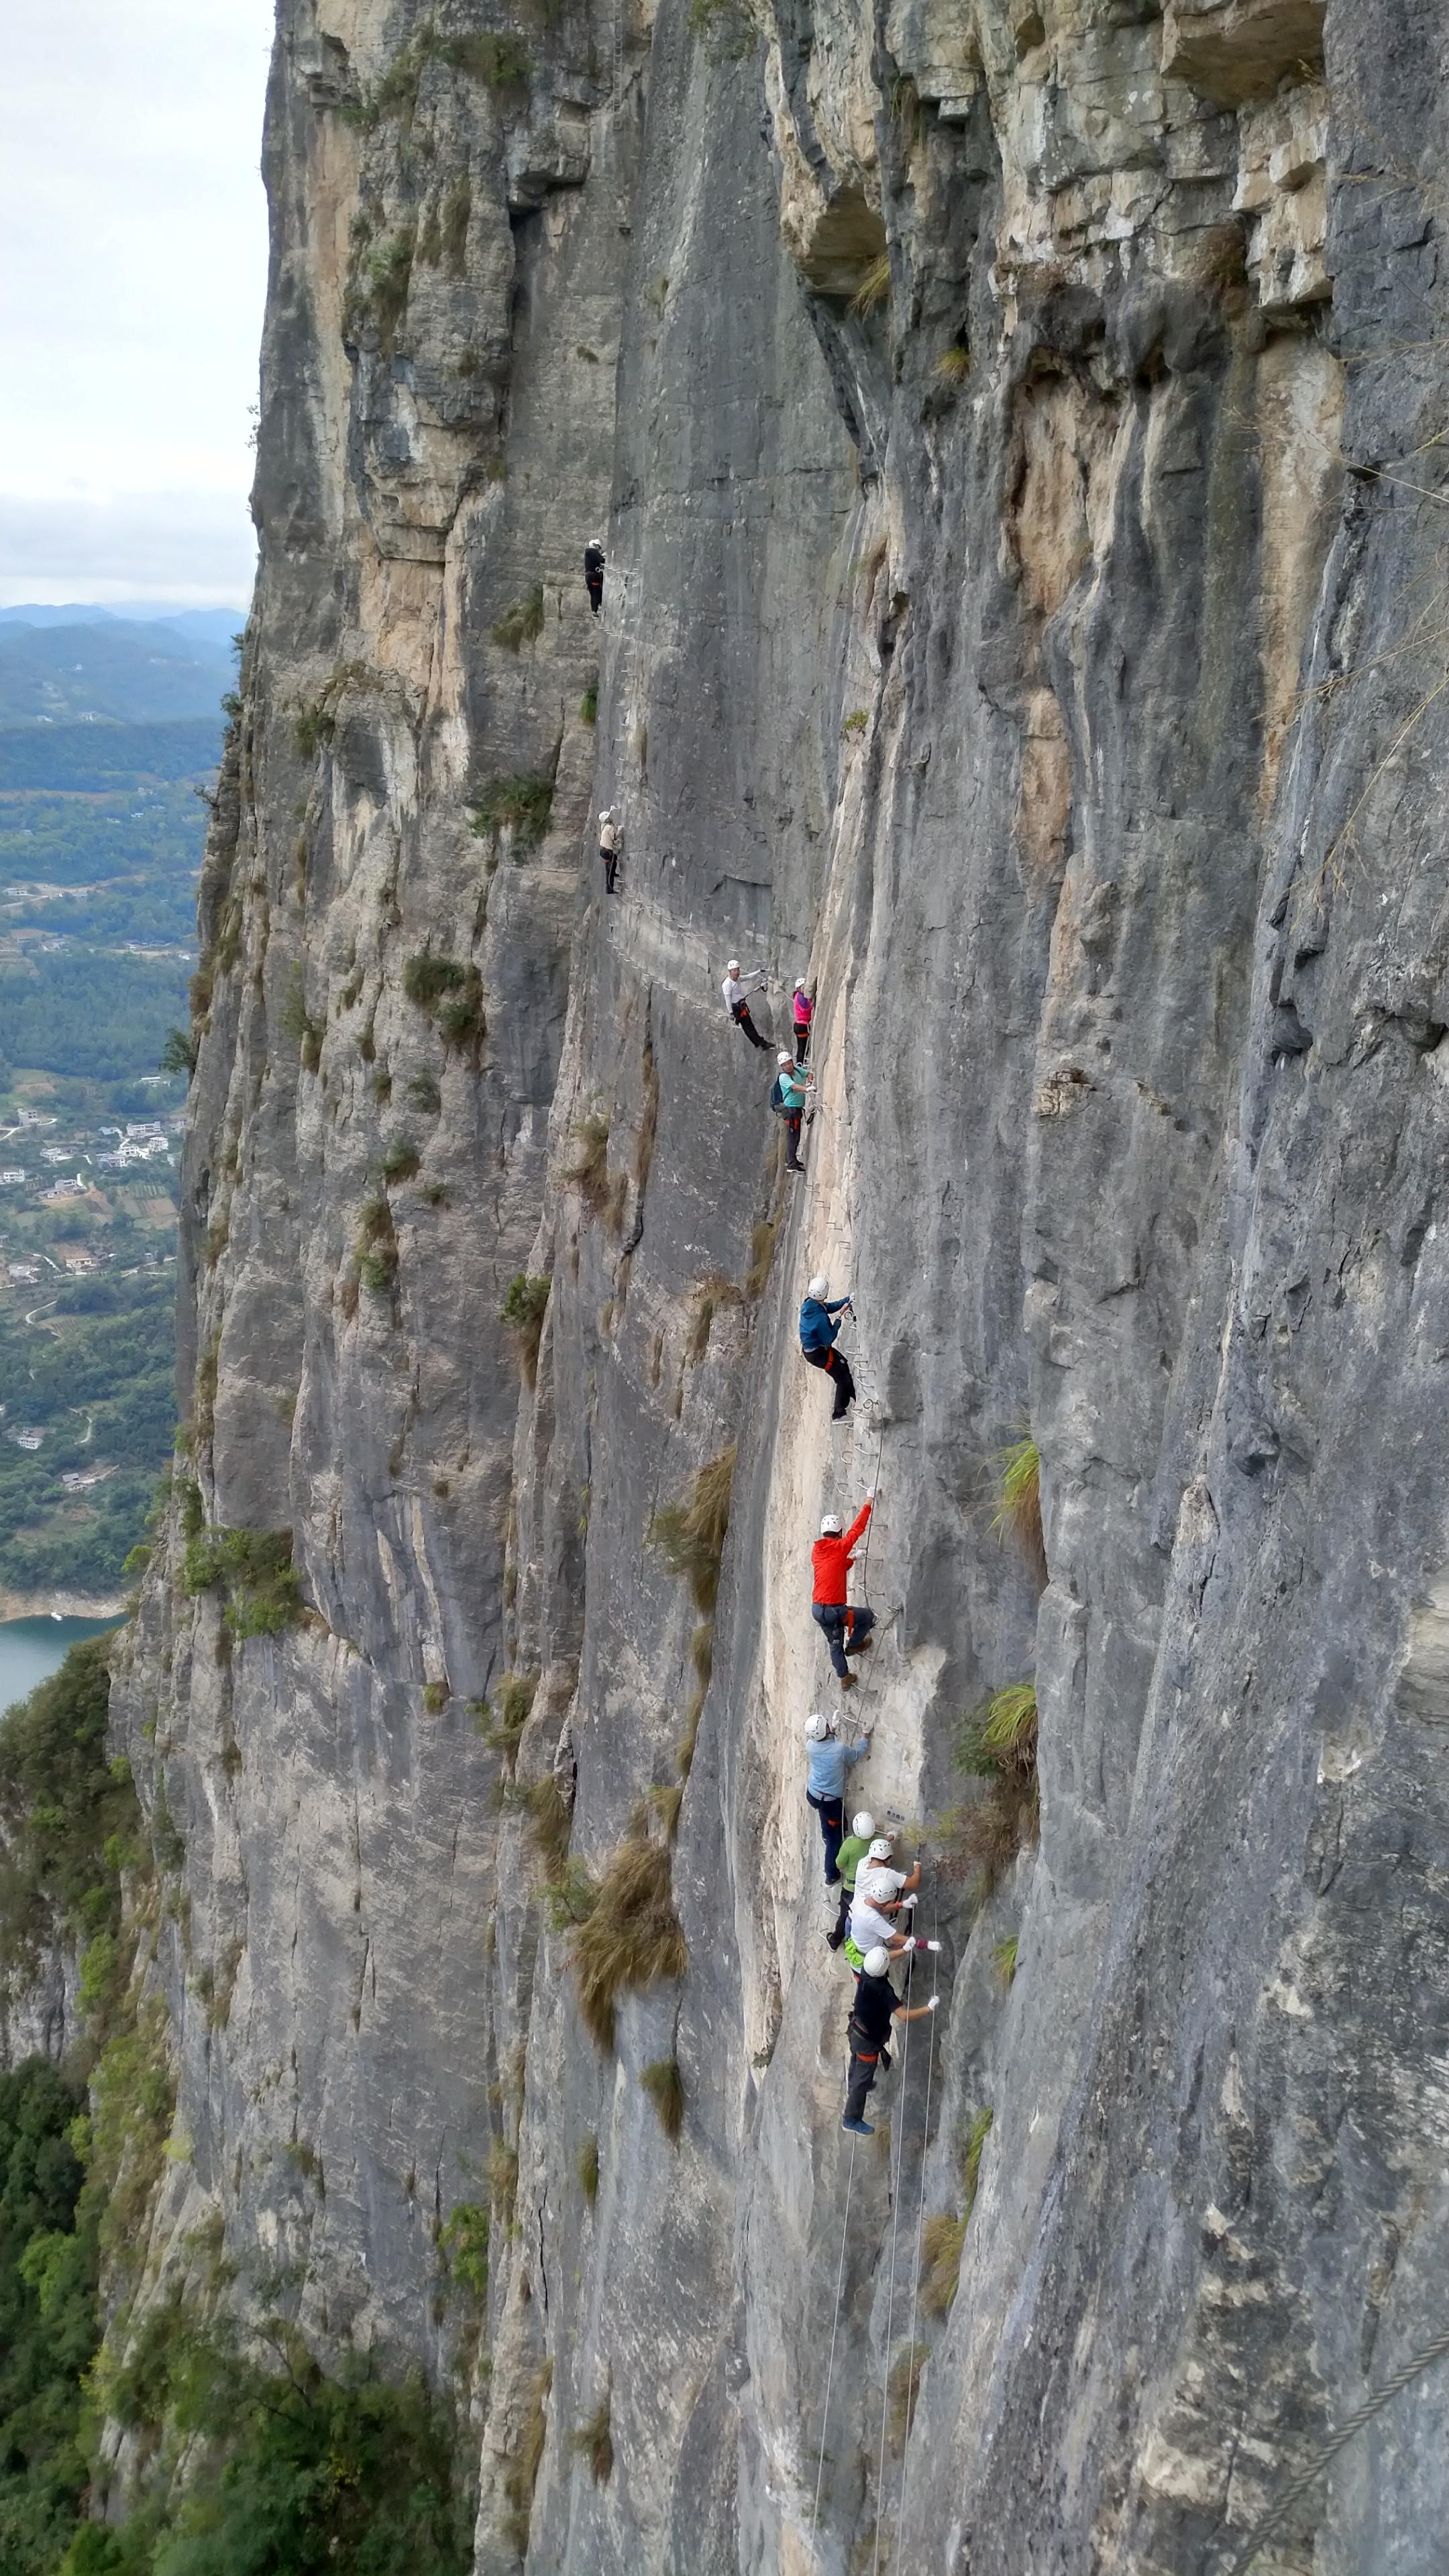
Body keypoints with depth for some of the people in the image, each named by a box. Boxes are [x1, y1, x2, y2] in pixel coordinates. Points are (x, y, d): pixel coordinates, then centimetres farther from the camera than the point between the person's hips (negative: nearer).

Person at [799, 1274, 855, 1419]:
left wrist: (848, 1299, -4)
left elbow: (831, 1306, 5)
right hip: (818, 1354, -9)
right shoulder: (820, 1318, -35)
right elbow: (828, 1339, -22)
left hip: (809, 1348, 9)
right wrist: (838, 1320, -17)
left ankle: (852, 1399, 43)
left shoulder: (808, 1304, -10)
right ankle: (839, 1415, 14)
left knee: (844, 1365, 27)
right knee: (843, 1379, 6)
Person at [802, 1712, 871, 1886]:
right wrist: (866, 1734, 4)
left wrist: (832, 1728, 17)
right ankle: (831, 1876, 20)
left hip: (812, 1795, 4)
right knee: (834, 1838, 11)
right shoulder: (840, 1749, -28)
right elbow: (859, 1753, -6)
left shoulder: (811, 1745, -15)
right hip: (831, 1800, -4)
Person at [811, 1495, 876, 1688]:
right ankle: (853, 1645, 32)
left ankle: (844, 1678, 31)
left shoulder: (816, 1551, 7)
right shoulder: (840, 1547, -13)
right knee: (869, 1616, 17)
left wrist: (852, 1558, 28)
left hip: (817, 1609, 7)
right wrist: (868, 1503, 3)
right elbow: (857, 1528, -6)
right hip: (834, 1610, -7)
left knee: (835, 1644, 23)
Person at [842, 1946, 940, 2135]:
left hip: (855, 2029, 8)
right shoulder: (883, 1990, -40)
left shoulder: (865, 1971, -19)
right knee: (863, 2079, 11)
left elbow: (884, 1960, 4)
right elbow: (904, 2015, -41)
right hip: (869, 2040, -8)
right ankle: (852, 2120, 25)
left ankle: (852, 2087, 62)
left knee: (857, 2062, 35)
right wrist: (930, 2008, -29)